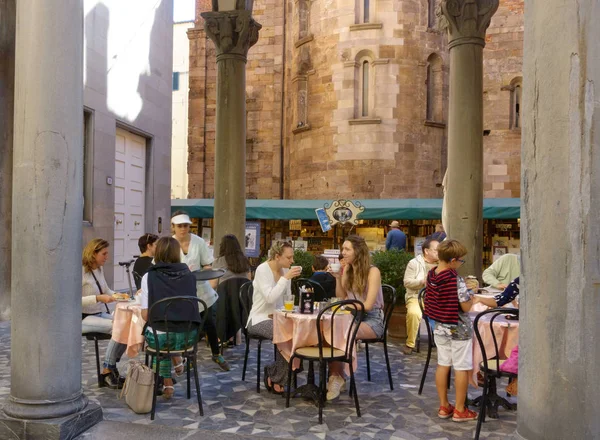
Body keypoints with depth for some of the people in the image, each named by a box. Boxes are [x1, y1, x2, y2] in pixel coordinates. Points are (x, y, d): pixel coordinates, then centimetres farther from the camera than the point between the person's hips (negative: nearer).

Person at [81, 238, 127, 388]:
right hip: (84, 318, -8)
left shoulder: (99, 270, 10)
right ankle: (107, 371, -12)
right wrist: (98, 298, -27)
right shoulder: (81, 271, -14)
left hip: (102, 314, 8)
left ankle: (111, 368, -3)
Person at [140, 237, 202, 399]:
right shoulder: (189, 275, 4)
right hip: (188, 337, 3)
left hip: (161, 337, -2)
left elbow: (146, 315, -7)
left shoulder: (149, 277, -5)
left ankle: (167, 382, 35)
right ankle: (176, 359, 34)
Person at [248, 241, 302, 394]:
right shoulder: (262, 270, -13)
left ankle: (275, 377, -7)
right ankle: (275, 377, -9)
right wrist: (286, 277, -25)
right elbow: (270, 297, -26)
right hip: (260, 320, -7)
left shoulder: (285, 270, 6)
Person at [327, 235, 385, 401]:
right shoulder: (347, 270, 8)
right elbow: (341, 299, 7)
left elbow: (368, 305, -18)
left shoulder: (373, 272, -12)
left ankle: (336, 377, -13)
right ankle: (336, 377, -19)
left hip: (372, 320, -5)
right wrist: (338, 278, -4)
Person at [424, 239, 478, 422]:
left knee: (443, 365, 14)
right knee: (461, 368, 5)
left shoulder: (431, 275, -1)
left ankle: (443, 406, 23)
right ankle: (460, 410, 14)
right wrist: (469, 293, 1)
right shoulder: (456, 279, -23)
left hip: (439, 327, 7)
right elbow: (466, 306, -19)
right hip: (458, 329, -7)